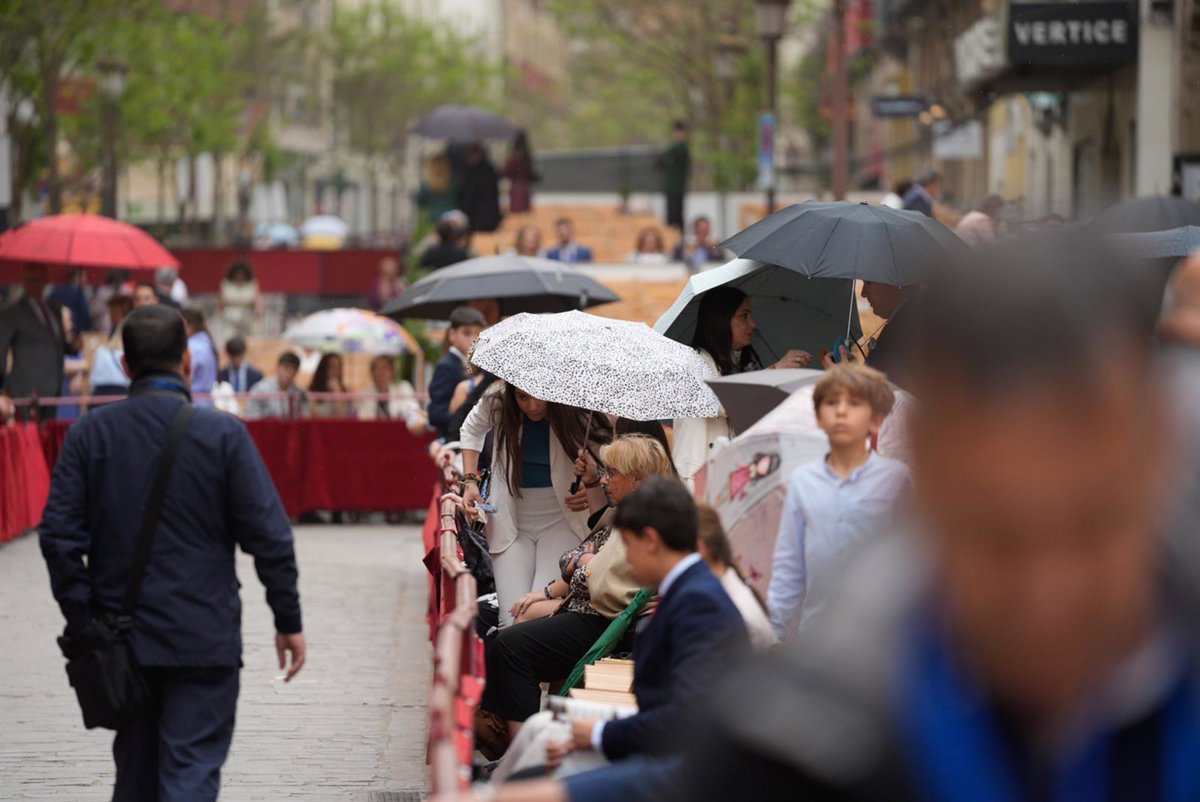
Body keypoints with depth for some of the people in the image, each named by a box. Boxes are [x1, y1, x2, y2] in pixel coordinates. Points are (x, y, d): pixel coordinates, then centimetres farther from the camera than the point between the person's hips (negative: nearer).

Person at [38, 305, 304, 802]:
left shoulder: (89, 434, -1)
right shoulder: (222, 434, -8)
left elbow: (59, 536, -3)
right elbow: (268, 536, -8)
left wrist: (83, 624, 2)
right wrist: (288, 620, 1)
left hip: (120, 639, 3)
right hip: (203, 640, -3)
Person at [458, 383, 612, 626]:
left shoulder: (576, 415, -13)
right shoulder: (497, 403, -7)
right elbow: (471, 430, 16)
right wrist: (470, 481, 5)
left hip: (560, 521, -2)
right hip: (511, 521, 2)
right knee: (513, 620, -13)